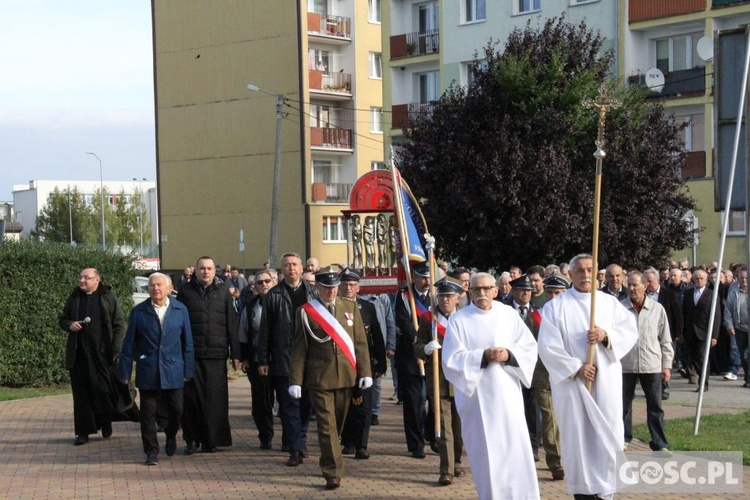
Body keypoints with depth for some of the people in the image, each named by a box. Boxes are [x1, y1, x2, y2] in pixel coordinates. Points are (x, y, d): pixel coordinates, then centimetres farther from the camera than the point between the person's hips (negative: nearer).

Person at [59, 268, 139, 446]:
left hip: (103, 353, -3)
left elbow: (119, 325, -2)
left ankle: (106, 424, 19)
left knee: (105, 389, -1)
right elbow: (63, 319, 20)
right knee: (82, 393, 4)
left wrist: (116, 350, -9)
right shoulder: (74, 297, 11)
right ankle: (84, 431, 9)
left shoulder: (108, 297, 0)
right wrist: (70, 325, -4)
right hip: (79, 353, 3)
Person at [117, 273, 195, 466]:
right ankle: (151, 451, 13)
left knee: (176, 409, 3)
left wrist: (188, 369, 3)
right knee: (148, 412, 2)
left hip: (173, 370, 0)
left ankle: (171, 436, 33)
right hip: (147, 371, 0)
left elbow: (187, 341, 6)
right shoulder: (139, 312, 1)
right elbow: (129, 343, 3)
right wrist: (125, 371, 0)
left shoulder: (180, 310, 3)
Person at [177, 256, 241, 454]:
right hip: (191, 354, 0)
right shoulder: (186, 292, 7)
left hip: (217, 355, 1)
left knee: (215, 399, 0)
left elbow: (232, 325, 9)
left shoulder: (223, 292, 10)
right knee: (191, 397, 0)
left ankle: (211, 439, 10)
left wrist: (235, 354, 5)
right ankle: (192, 439, 11)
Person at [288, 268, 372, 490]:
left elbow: (360, 342, 8)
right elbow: (299, 348, 0)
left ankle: (328, 462, 32)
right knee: (327, 426, -6)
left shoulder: (350, 307, 8)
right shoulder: (305, 311, -1)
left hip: (346, 377, 3)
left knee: (338, 424, 13)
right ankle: (333, 473, -5)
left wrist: (365, 371, 1)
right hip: (320, 378, -3)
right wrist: (295, 380, -4)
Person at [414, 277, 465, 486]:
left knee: (460, 426, 12)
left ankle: (456, 462, 29)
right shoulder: (427, 319, 4)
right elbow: (417, 348, 1)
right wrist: (426, 349, -21)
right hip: (438, 381, -2)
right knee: (444, 428, -5)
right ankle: (446, 471, -5)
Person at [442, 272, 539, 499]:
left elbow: (530, 347, 4)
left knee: (515, 448, -1)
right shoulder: (458, 320, -1)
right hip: (476, 395, -1)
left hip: (506, 393, 2)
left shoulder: (508, 315, 5)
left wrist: (509, 355, -15)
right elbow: (452, 359, -7)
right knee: (485, 451, 2)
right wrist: (483, 356, -18)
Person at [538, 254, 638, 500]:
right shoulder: (556, 306, 0)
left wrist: (606, 335, -16)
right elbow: (547, 345, -8)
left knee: (607, 434, 0)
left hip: (606, 380, 2)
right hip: (572, 381, -2)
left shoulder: (610, 302, 10)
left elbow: (631, 331, 3)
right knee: (577, 434, 0)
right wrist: (575, 368, -16)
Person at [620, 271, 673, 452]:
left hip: (651, 366, 0)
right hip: (625, 365, 0)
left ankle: (659, 444, 10)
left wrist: (667, 365, 4)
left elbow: (665, 340, 7)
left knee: (655, 406, 4)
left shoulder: (657, 309, 1)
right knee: (624, 404, 10)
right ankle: (624, 438, 24)